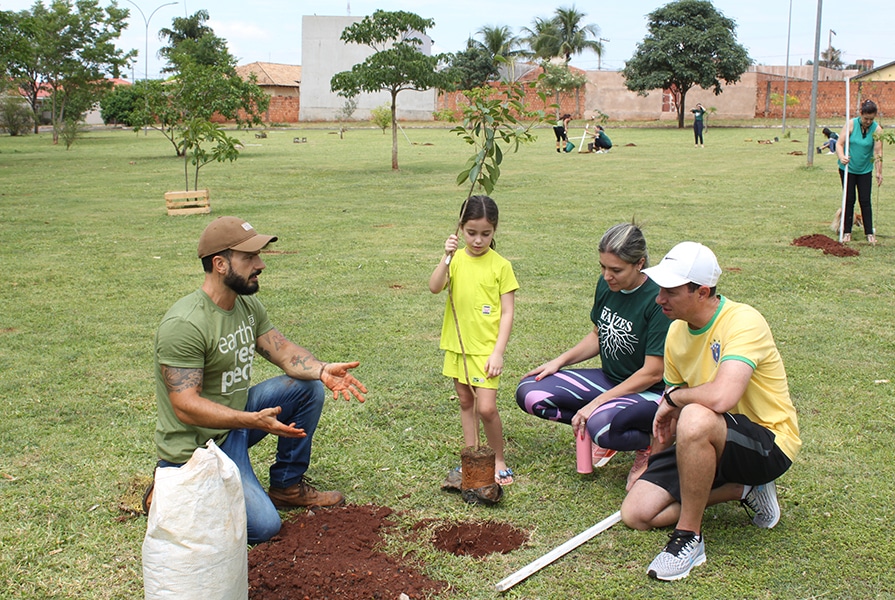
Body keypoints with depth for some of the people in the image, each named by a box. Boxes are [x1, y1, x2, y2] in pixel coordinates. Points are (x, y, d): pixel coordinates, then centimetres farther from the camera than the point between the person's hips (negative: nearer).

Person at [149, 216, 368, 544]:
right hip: (198, 444, -8)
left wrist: (323, 369, -18)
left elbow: (284, 351, 3)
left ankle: (287, 486, 11)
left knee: (308, 387, -1)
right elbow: (186, 407, -28)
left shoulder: (248, 305, 2)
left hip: (236, 413, 9)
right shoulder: (184, 325, -26)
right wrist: (253, 421, -40)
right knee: (263, 525, -18)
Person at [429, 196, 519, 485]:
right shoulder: (455, 259, 2)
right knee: (465, 402, 14)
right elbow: (434, 287, -16)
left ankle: (499, 460, 11)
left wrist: (498, 352, -13)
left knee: (486, 408, -10)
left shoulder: (500, 265, -6)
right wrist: (447, 257, -27)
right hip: (457, 344, 4)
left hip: (486, 347, -4)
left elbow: (507, 313, -7)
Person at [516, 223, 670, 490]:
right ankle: (599, 425, 3)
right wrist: (559, 361, 1)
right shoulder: (606, 285, -2)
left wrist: (597, 403, -23)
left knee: (602, 426, -38)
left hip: (651, 392, -7)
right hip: (608, 378, 7)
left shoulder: (658, 300, -23)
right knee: (529, 393, -9)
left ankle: (651, 441, -5)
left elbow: (653, 372, -22)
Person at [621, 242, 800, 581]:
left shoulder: (743, 321, -23)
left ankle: (689, 538, -20)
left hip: (769, 445, -8)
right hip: (706, 442, 8)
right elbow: (669, 413, 15)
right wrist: (650, 463, 10)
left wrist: (674, 397, -21)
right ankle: (743, 490, 10)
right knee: (636, 514, -4)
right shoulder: (677, 331, 2)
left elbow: (720, 398, -40)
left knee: (695, 419, -40)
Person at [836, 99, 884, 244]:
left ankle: (870, 232, 8)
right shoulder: (851, 124, -12)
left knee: (865, 201, 1)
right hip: (848, 168, 0)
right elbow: (840, 143, -14)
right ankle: (847, 232, 12)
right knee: (849, 200, 4)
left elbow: (878, 152, -10)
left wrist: (879, 172, -16)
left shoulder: (877, 129, -10)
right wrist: (841, 156, -33)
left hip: (865, 171, 0)